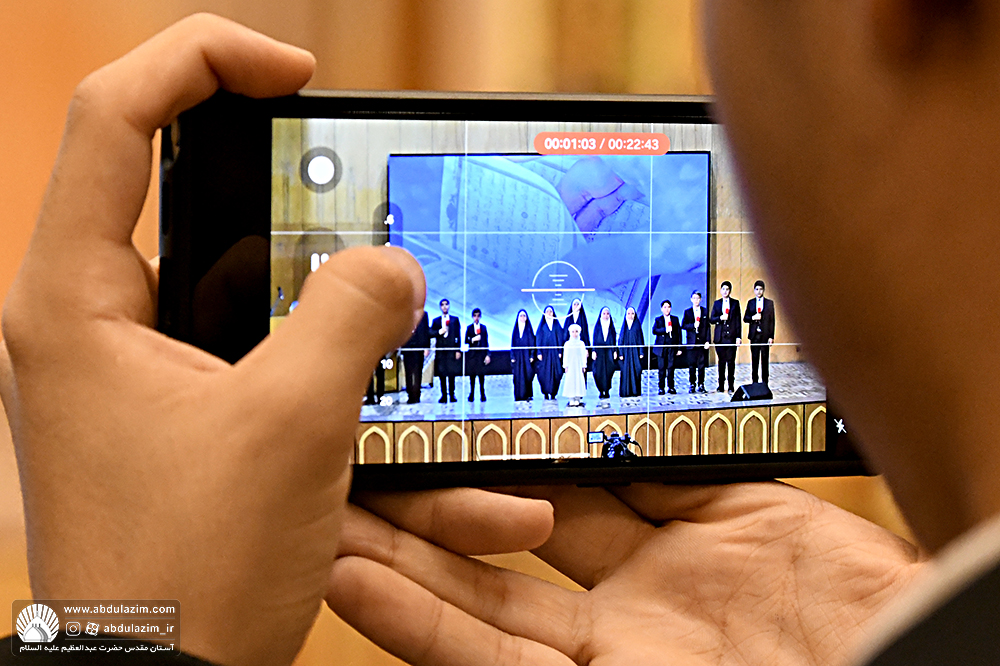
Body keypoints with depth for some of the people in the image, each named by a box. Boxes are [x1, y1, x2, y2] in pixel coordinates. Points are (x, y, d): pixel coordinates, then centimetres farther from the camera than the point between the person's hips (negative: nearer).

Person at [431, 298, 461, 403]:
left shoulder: (455, 320, 11)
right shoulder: (436, 321, 14)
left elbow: (458, 335, 6)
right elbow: (430, 334, 7)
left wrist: (458, 350, -1)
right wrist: (439, 332, -12)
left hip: (451, 350, -1)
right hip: (440, 350, 1)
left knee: (452, 373, -3)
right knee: (441, 374, -1)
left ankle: (452, 394, 3)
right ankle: (444, 395, 4)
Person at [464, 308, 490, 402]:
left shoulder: (483, 327, 9)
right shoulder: (469, 328, 8)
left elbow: (486, 341, 8)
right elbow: (466, 341, 5)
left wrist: (487, 355, 2)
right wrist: (473, 339, -14)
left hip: (481, 353, 0)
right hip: (472, 354, 0)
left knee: (481, 375, -2)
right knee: (472, 375, 1)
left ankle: (482, 395, 4)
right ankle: (471, 394, 9)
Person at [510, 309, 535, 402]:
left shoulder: (528, 329, 5)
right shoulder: (515, 329, 11)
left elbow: (532, 343, 2)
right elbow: (512, 344, 10)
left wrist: (532, 355, -7)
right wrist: (512, 356, 1)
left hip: (526, 354, -2)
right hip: (517, 355, 2)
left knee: (527, 374, -5)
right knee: (518, 376, -2)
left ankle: (527, 395, -2)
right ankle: (519, 396, 0)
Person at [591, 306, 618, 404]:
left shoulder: (611, 326, 9)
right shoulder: (598, 325, 6)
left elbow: (614, 339, 10)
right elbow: (594, 338, 4)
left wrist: (615, 351, 2)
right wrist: (593, 351, -4)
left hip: (609, 351, 1)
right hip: (599, 351, -1)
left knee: (609, 370, -5)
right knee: (599, 371, -5)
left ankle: (607, 390, 1)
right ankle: (601, 391, 3)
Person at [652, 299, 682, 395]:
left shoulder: (675, 319, 13)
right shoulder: (658, 320, 10)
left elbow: (678, 333, 10)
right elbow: (654, 331, -7)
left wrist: (679, 348, 5)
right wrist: (665, 330, -21)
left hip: (672, 347, 1)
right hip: (661, 347, -1)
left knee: (671, 368, 0)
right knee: (662, 368, -1)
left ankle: (671, 387, 8)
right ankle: (661, 388, 5)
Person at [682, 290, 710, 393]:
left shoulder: (705, 311, 9)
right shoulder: (687, 312, 8)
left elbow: (708, 327, 6)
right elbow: (683, 325, 1)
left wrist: (707, 341, -2)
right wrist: (693, 325, -16)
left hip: (702, 342, 0)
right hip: (691, 342, 0)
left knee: (701, 365, 1)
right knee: (691, 365, 1)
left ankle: (701, 385, 7)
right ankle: (692, 385, 7)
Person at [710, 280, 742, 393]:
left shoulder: (735, 303, 7)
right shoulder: (717, 303, 12)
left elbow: (738, 320, 3)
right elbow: (711, 320, 8)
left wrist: (738, 336, -3)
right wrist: (720, 318, -13)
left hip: (731, 336, -2)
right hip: (720, 336, 2)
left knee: (731, 361, -3)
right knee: (721, 361, 4)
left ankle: (731, 386, 1)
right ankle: (721, 385, 8)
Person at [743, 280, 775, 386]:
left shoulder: (769, 303, 4)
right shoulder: (750, 302, 10)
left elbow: (772, 320, 2)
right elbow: (745, 318, 10)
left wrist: (771, 336, -4)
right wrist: (752, 318, -13)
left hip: (765, 334, -2)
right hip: (754, 335, 2)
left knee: (765, 359, 1)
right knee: (754, 359, 3)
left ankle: (765, 382, 6)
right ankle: (755, 382, 9)